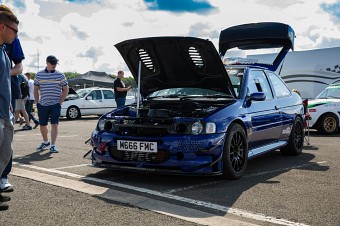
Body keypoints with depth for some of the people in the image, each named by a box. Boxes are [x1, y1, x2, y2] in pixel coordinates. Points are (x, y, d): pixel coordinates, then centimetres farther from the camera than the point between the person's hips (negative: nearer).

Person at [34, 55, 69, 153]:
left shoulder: (60, 75, -1)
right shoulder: (39, 75, 4)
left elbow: (65, 90, 3)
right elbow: (36, 89, 12)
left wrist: (60, 102, -4)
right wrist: (37, 102, 6)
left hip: (55, 105, -2)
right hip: (42, 104, 3)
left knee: (54, 124, -10)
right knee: (42, 125, 11)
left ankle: (53, 145, -6)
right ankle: (45, 141, 33)